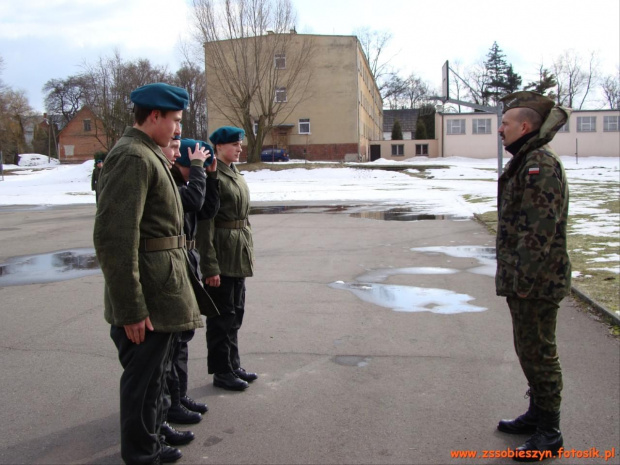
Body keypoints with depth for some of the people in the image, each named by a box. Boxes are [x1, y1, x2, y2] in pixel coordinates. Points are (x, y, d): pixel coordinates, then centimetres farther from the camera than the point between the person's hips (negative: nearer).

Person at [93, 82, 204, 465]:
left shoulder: (149, 156, 13)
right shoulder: (133, 158, -19)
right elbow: (114, 239, -25)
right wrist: (131, 309, -23)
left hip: (164, 287, 10)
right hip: (149, 297, -10)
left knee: (153, 371, 22)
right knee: (143, 376, 6)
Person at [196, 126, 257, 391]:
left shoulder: (235, 175, 14)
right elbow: (205, 224, -18)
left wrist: (247, 252, 16)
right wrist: (210, 267, -20)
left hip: (239, 254, 9)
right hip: (221, 254, -9)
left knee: (235, 313, 17)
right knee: (222, 315, 3)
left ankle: (233, 366, 30)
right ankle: (221, 372, 17)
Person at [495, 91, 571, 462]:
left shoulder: (541, 164, -18)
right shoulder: (527, 162, 16)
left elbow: (541, 228, -24)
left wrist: (524, 280, -22)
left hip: (537, 281, -10)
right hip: (525, 279, 10)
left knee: (539, 352, 0)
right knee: (529, 349, 19)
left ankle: (549, 433, 14)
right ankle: (538, 414, 35)